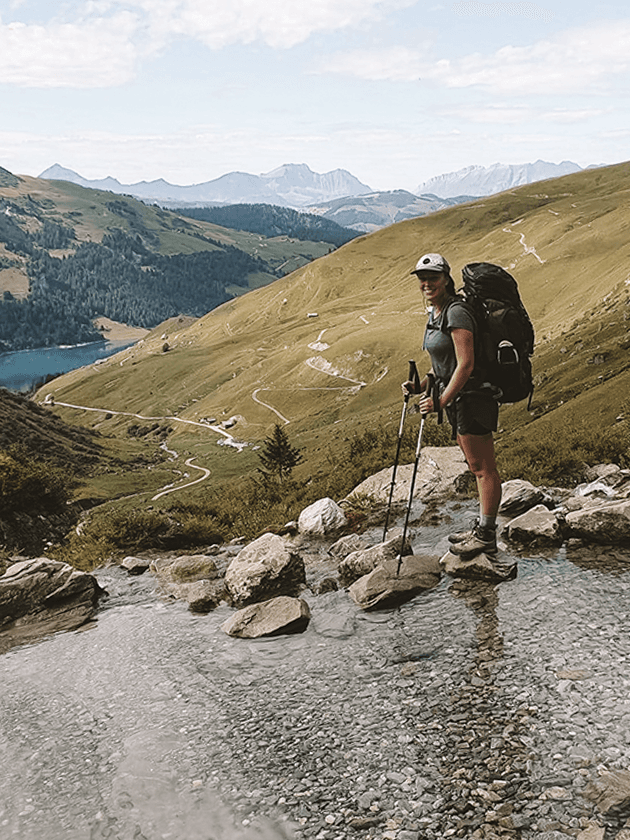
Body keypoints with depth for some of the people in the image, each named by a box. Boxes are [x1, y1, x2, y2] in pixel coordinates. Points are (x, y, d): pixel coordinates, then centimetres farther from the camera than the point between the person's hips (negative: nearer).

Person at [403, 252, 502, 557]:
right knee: (477, 467, 17)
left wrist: (440, 402, -20)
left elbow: (465, 365, -22)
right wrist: (420, 386, 7)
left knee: (484, 468, -2)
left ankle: (486, 537, 6)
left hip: (472, 396, -10)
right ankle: (481, 527, 28)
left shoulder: (456, 312, -17)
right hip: (457, 398, 10)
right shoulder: (436, 313, 13)